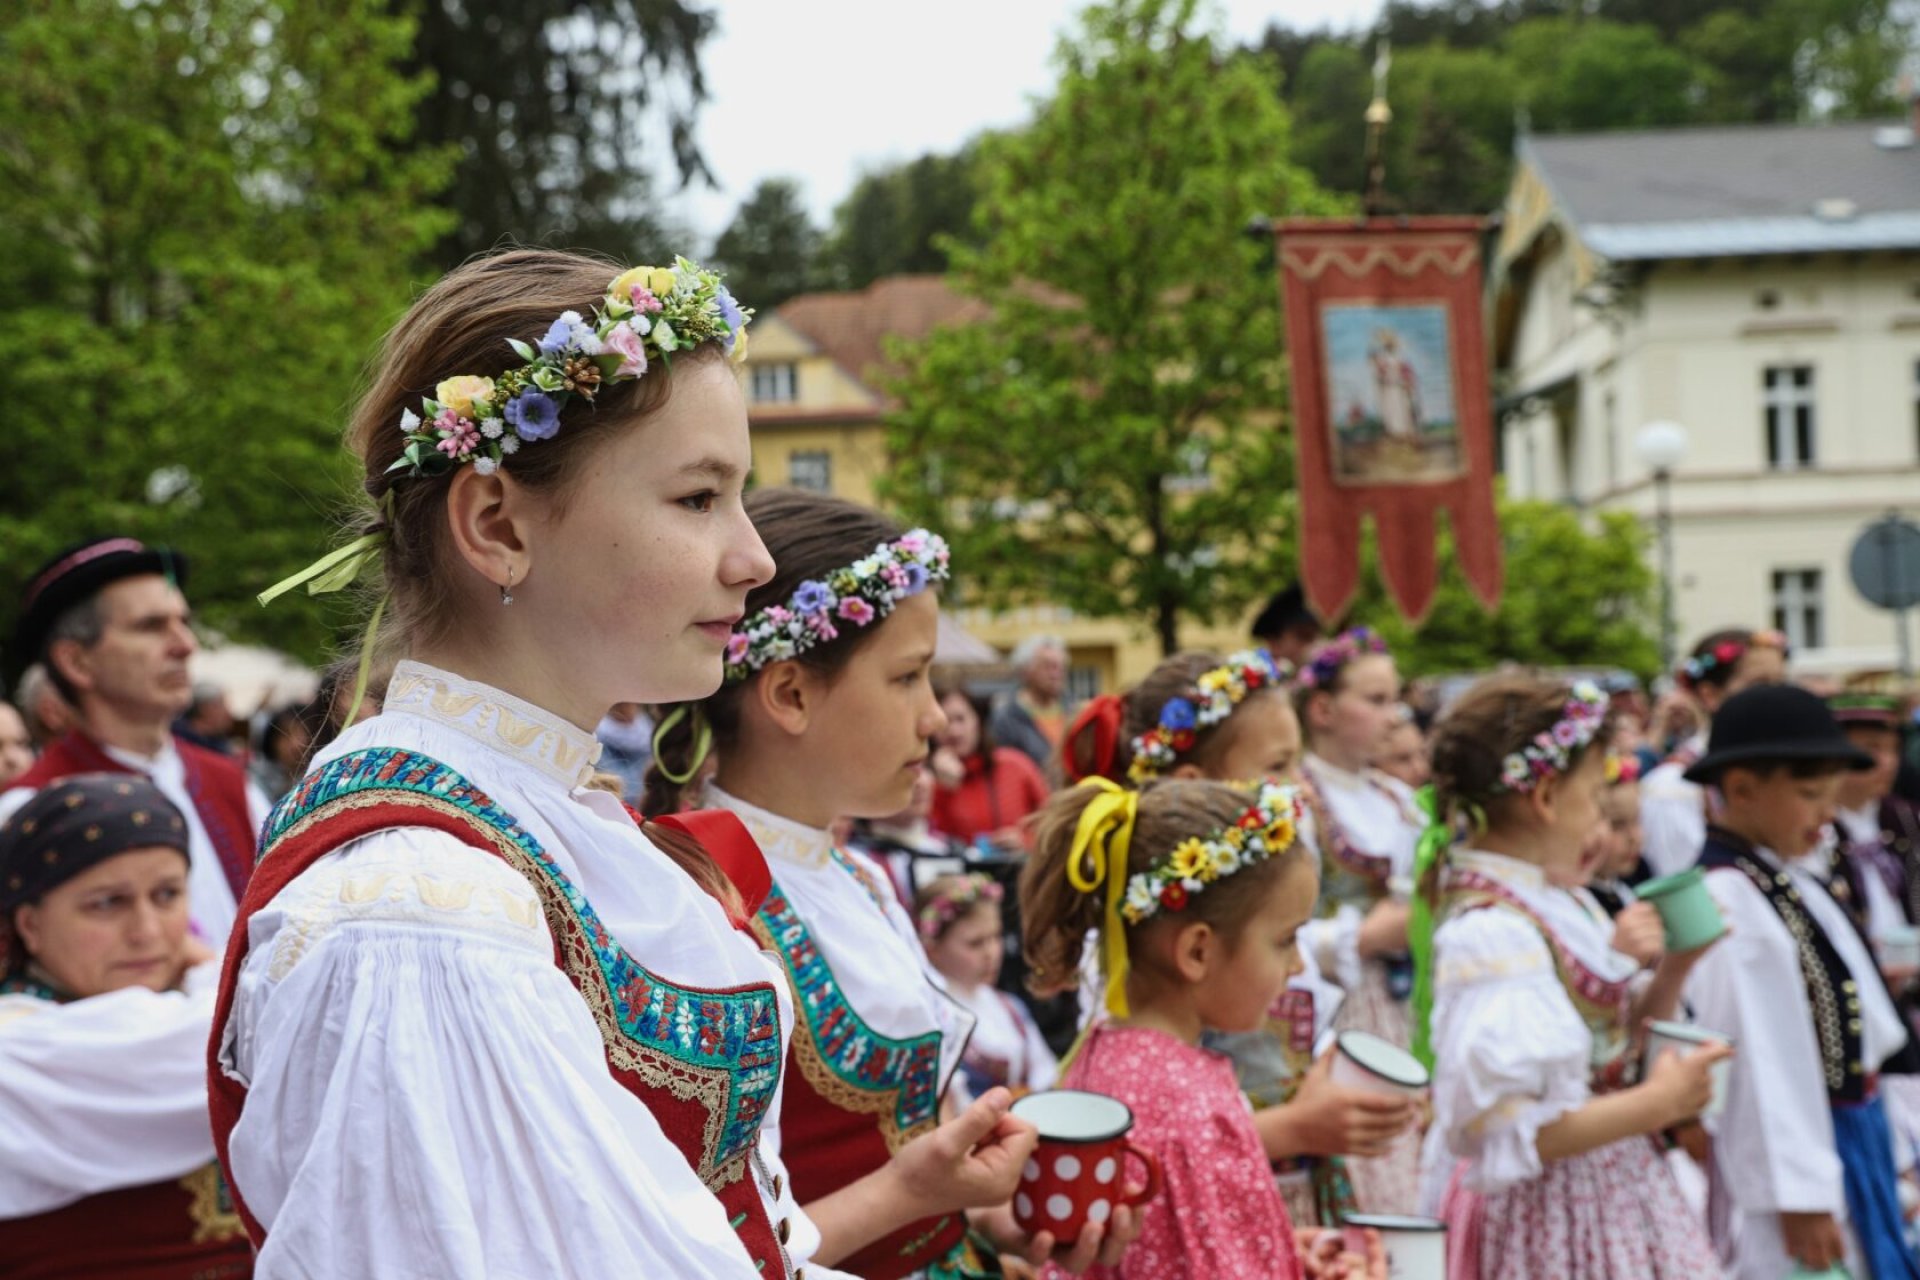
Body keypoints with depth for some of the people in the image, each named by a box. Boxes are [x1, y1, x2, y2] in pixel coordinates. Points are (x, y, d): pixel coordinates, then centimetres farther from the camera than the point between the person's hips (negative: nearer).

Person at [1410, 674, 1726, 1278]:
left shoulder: (1546, 907, 6)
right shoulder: (1495, 934, -23)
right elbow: (1505, 1133, -28)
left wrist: (1673, 970, 3)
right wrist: (1661, 1101, -18)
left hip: (1609, 1199, 9)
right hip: (1554, 1220, -9)